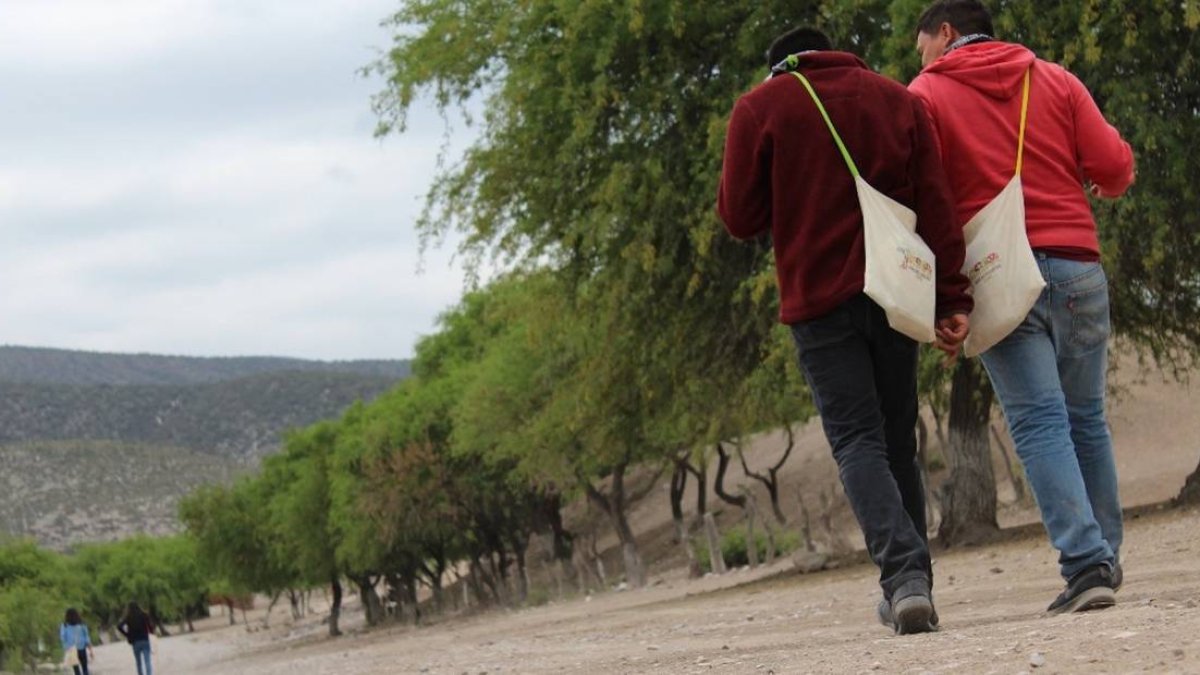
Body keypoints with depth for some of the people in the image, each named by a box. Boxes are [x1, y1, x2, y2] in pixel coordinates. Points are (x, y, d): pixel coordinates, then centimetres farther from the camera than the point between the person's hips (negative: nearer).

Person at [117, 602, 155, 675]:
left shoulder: (128, 618, 2)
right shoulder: (144, 616, 1)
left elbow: (119, 627, -12)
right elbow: (151, 629, -5)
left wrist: (127, 635, 0)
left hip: (135, 642, 1)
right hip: (145, 641, -1)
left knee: (139, 663, 15)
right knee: (147, 662, -9)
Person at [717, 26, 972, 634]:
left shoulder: (758, 109, 1)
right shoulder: (897, 100, 10)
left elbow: (740, 217, 0)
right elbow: (936, 206, 2)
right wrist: (951, 299, 1)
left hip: (819, 299, -3)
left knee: (857, 441, -5)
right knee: (898, 440, 14)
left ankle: (904, 574, -24)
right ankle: (911, 582, 15)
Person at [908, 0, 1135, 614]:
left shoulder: (927, 92, 5)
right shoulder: (1055, 80, 13)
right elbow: (1112, 164, 5)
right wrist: (1115, 183, 28)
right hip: (1075, 264, 3)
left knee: (1039, 421, -6)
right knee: (1086, 417, 14)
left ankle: (1085, 562, -17)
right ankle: (1104, 557, 20)